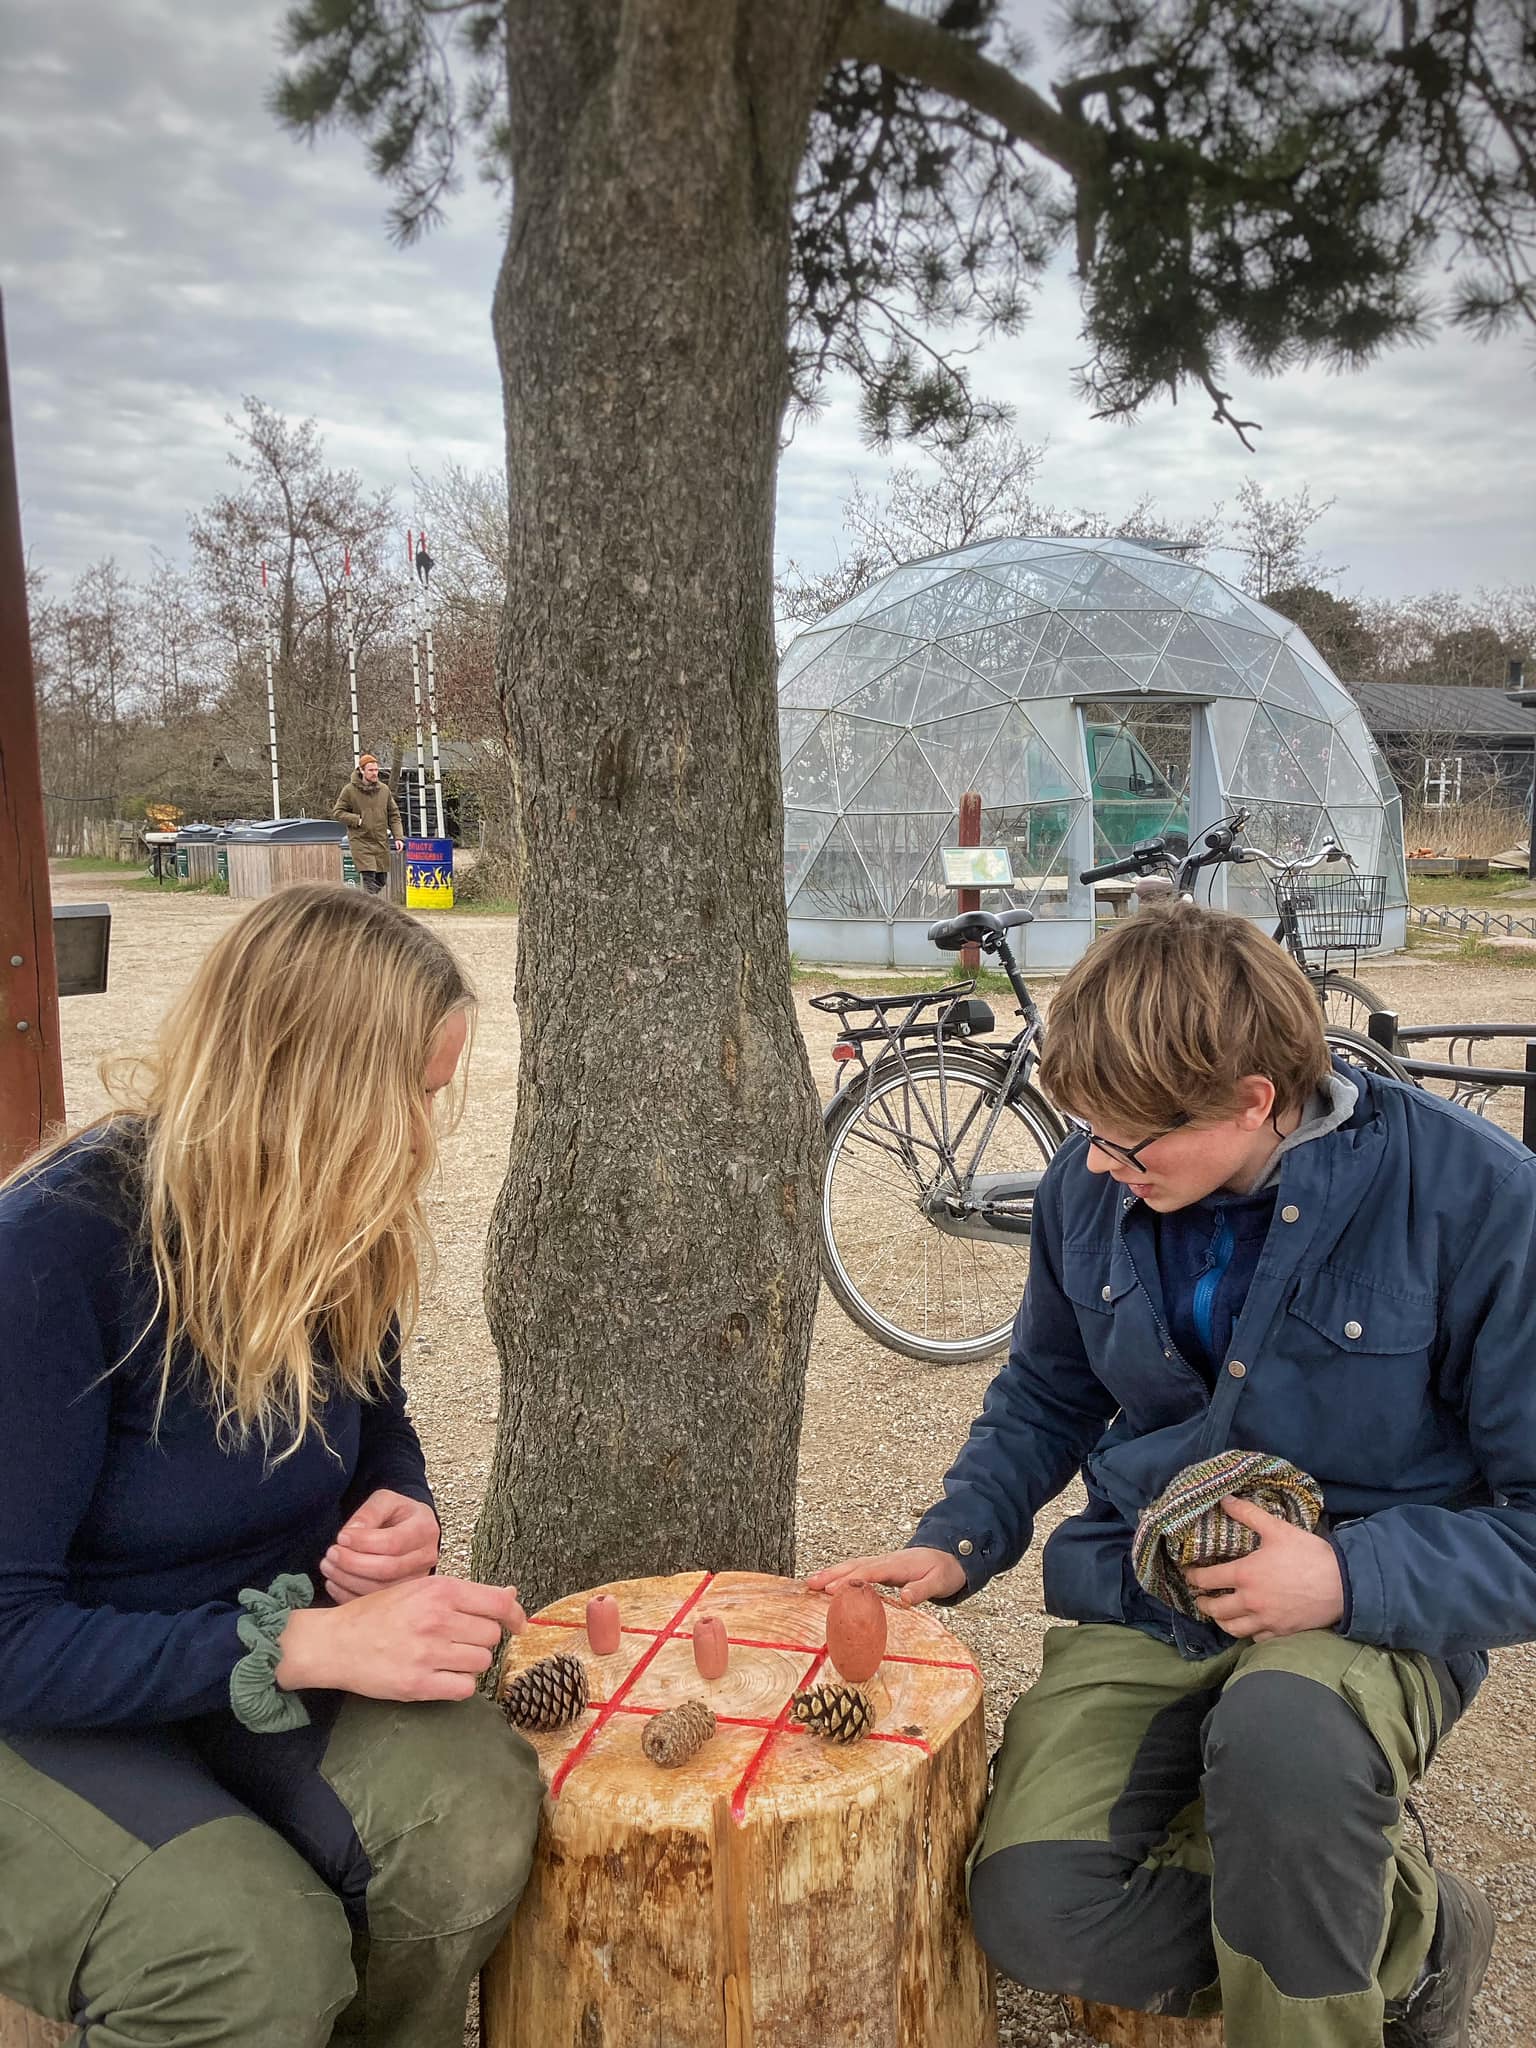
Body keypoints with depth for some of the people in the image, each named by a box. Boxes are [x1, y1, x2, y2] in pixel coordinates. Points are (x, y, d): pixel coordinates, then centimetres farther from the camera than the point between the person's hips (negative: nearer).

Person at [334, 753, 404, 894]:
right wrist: (357, 820, -12)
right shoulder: (350, 790, -4)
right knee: (368, 878, -14)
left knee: (381, 879, 9)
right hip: (360, 841, -5)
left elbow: (394, 815, 11)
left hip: (381, 842, 5)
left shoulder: (384, 789, 7)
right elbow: (337, 812, 1)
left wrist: (398, 837, 0)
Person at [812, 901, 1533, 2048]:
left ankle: (1406, 1937, -2)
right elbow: (1046, 1396, 15)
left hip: (1375, 1611, -3)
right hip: (1146, 1602, 4)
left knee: (1281, 1734, -38)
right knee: (1035, 1915, -19)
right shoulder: (1089, 1188, -3)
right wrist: (957, 1544, 1)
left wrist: (1351, 1576, -24)